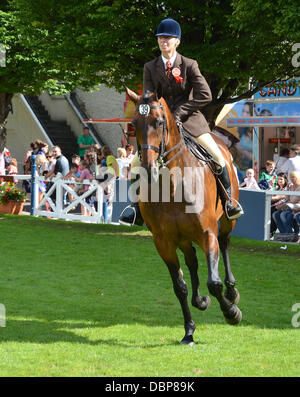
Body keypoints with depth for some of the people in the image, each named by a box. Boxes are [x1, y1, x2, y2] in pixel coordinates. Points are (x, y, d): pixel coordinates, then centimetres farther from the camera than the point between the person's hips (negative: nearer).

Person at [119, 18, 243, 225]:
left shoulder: (189, 65, -4)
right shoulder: (150, 67, 4)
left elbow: (205, 95, -10)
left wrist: (180, 111, -16)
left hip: (190, 120, -2)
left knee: (217, 156, -19)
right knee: (137, 163, -8)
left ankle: (228, 201, -4)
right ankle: (138, 210, 1)